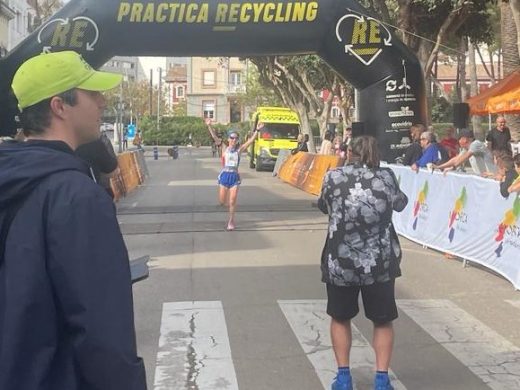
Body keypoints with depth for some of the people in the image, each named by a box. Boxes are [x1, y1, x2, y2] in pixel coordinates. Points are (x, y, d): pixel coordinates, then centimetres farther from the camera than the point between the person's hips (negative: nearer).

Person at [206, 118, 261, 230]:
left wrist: (257, 130, -16)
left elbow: (250, 141, -6)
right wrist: (209, 126, -19)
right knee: (222, 201, 5)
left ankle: (231, 221, 13)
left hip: (235, 177, 0)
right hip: (224, 176, 0)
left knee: (232, 202, -2)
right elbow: (215, 137, -9)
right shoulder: (225, 148, 0)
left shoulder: (239, 149, 1)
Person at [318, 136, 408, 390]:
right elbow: (400, 204, 16)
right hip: (379, 263, 0)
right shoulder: (386, 177, -2)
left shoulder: (333, 177, -3)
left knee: (340, 318, 21)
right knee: (382, 320, 19)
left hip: (339, 262, 0)